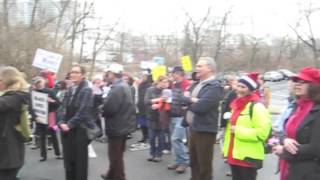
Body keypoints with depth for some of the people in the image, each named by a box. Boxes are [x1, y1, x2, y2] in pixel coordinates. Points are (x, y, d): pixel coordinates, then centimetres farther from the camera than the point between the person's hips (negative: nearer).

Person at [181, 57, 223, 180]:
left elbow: (200, 107, -24)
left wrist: (189, 102, -5)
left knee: (204, 165, 4)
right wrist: (191, 99, -16)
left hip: (205, 130, -9)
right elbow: (184, 98, 4)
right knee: (194, 163, 20)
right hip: (193, 128, 9)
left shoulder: (214, 86, -16)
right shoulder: (196, 84, 14)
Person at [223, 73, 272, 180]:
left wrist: (239, 131, -20)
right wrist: (226, 149, 20)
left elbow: (262, 132, -22)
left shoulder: (256, 107, -13)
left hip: (249, 157, -8)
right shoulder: (236, 106, 15)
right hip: (234, 155, 9)